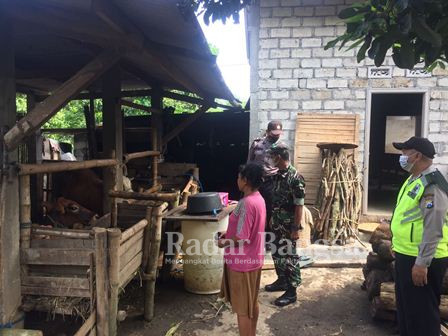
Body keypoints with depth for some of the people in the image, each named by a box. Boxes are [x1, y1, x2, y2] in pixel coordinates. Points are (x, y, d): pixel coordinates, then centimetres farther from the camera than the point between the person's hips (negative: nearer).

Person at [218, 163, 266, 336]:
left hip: (242, 263, -9)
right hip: (254, 260, 9)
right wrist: (229, 233, 12)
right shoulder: (258, 199, 4)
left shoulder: (246, 203, -26)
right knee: (253, 303, 21)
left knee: (242, 308, 5)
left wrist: (224, 242, -8)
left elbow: (242, 239, -25)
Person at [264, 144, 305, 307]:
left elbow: (299, 206, -20)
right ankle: (282, 281, 36)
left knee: (289, 257, 1)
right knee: (277, 254, 18)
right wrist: (273, 219, 18)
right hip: (277, 224, 8)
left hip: (289, 226, -8)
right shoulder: (278, 175, 5)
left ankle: (291, 291, 13)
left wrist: (296, 229, -20)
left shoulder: (295, 177, -21)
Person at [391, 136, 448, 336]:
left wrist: (422, 263, -25)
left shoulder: (432, 185, -21)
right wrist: (397, 244, 22)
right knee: (405, 306, 21)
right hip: (406, 255, 10)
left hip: (421, 260, -10)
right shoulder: (413, 180, 11)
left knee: (421, 311, 4)